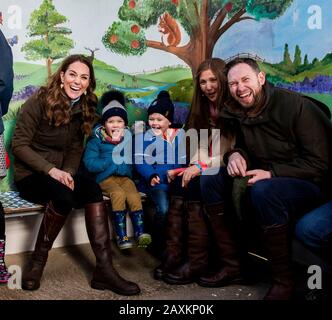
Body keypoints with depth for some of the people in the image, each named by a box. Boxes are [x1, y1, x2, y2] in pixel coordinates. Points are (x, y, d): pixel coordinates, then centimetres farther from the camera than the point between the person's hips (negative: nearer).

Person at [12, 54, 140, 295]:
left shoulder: (84, 108, 7)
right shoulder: (39, 101, -10)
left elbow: (75, 149, 9)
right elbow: (19, 145, -11)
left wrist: (68, 173, -12)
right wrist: (50, 170, -23)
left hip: (60, 173, 5)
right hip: (30, 175, -4)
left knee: (93, 189, -27)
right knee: (63, 196, -36)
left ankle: (104, 269, -29)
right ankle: (38, 262, -14)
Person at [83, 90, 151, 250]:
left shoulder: (129, 139, 9)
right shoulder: (97, 140, -1)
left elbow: (132, 163, 1)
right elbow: (90, 163, -12)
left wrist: (113, 163, -11)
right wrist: (112, 161, -12)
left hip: (124, 176, 3)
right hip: (105, 177, -3)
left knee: (134, 195, -25)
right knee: (119, 194, -29)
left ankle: (140, 232, -21)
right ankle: (121, 235, -24)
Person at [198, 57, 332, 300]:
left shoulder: (296, 106, -19)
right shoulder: (237, 112, 1)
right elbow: (242, 146, 15)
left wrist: (271, 173, -27)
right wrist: (235, 154, -10)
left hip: (312, 183, -7)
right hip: (266, 178, 7)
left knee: (263, 191, -37)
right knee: (211, 180, -7)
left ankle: (284, 282, -20)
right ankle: (231, 263, -2)